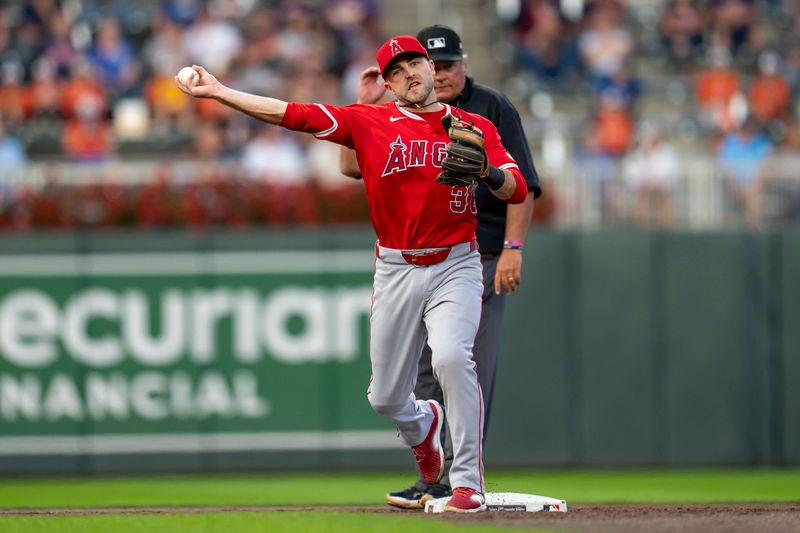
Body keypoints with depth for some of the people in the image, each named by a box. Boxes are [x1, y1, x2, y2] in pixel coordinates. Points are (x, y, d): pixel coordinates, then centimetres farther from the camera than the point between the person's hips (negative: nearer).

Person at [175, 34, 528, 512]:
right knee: (386, 397, 6)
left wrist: (486, 171, -28)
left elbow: (518, 190, -6)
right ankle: (422, 424, 45)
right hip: (396, 271, 2)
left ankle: (469, 482, -19)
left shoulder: (475, 128, 3)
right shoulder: (370, 122, 4)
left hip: (455, 267, -2)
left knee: (451, 356, -28)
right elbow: (293, 114, 0)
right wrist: (217, 92, -5)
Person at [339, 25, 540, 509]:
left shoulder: (493, 110, -1)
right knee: (426, 377, 7)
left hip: (480, 264, -6)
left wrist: (513, 248, -15)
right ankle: (432, 481, 13)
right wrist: (365, 106, -1)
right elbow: (353, 164, 9)